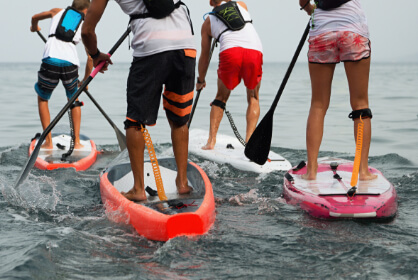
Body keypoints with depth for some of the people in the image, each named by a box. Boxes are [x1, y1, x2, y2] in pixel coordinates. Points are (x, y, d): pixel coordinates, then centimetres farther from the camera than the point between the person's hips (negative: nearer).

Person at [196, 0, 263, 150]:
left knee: (221, 97, 19)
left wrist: (200, 80, 42)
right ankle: (249, 140, 6)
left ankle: (211, 141, 10)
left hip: (229, 51, -1)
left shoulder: (208, 21, 25)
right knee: (253, 98, 19)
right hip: (255, 50, 1)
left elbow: (205, 56, 29)